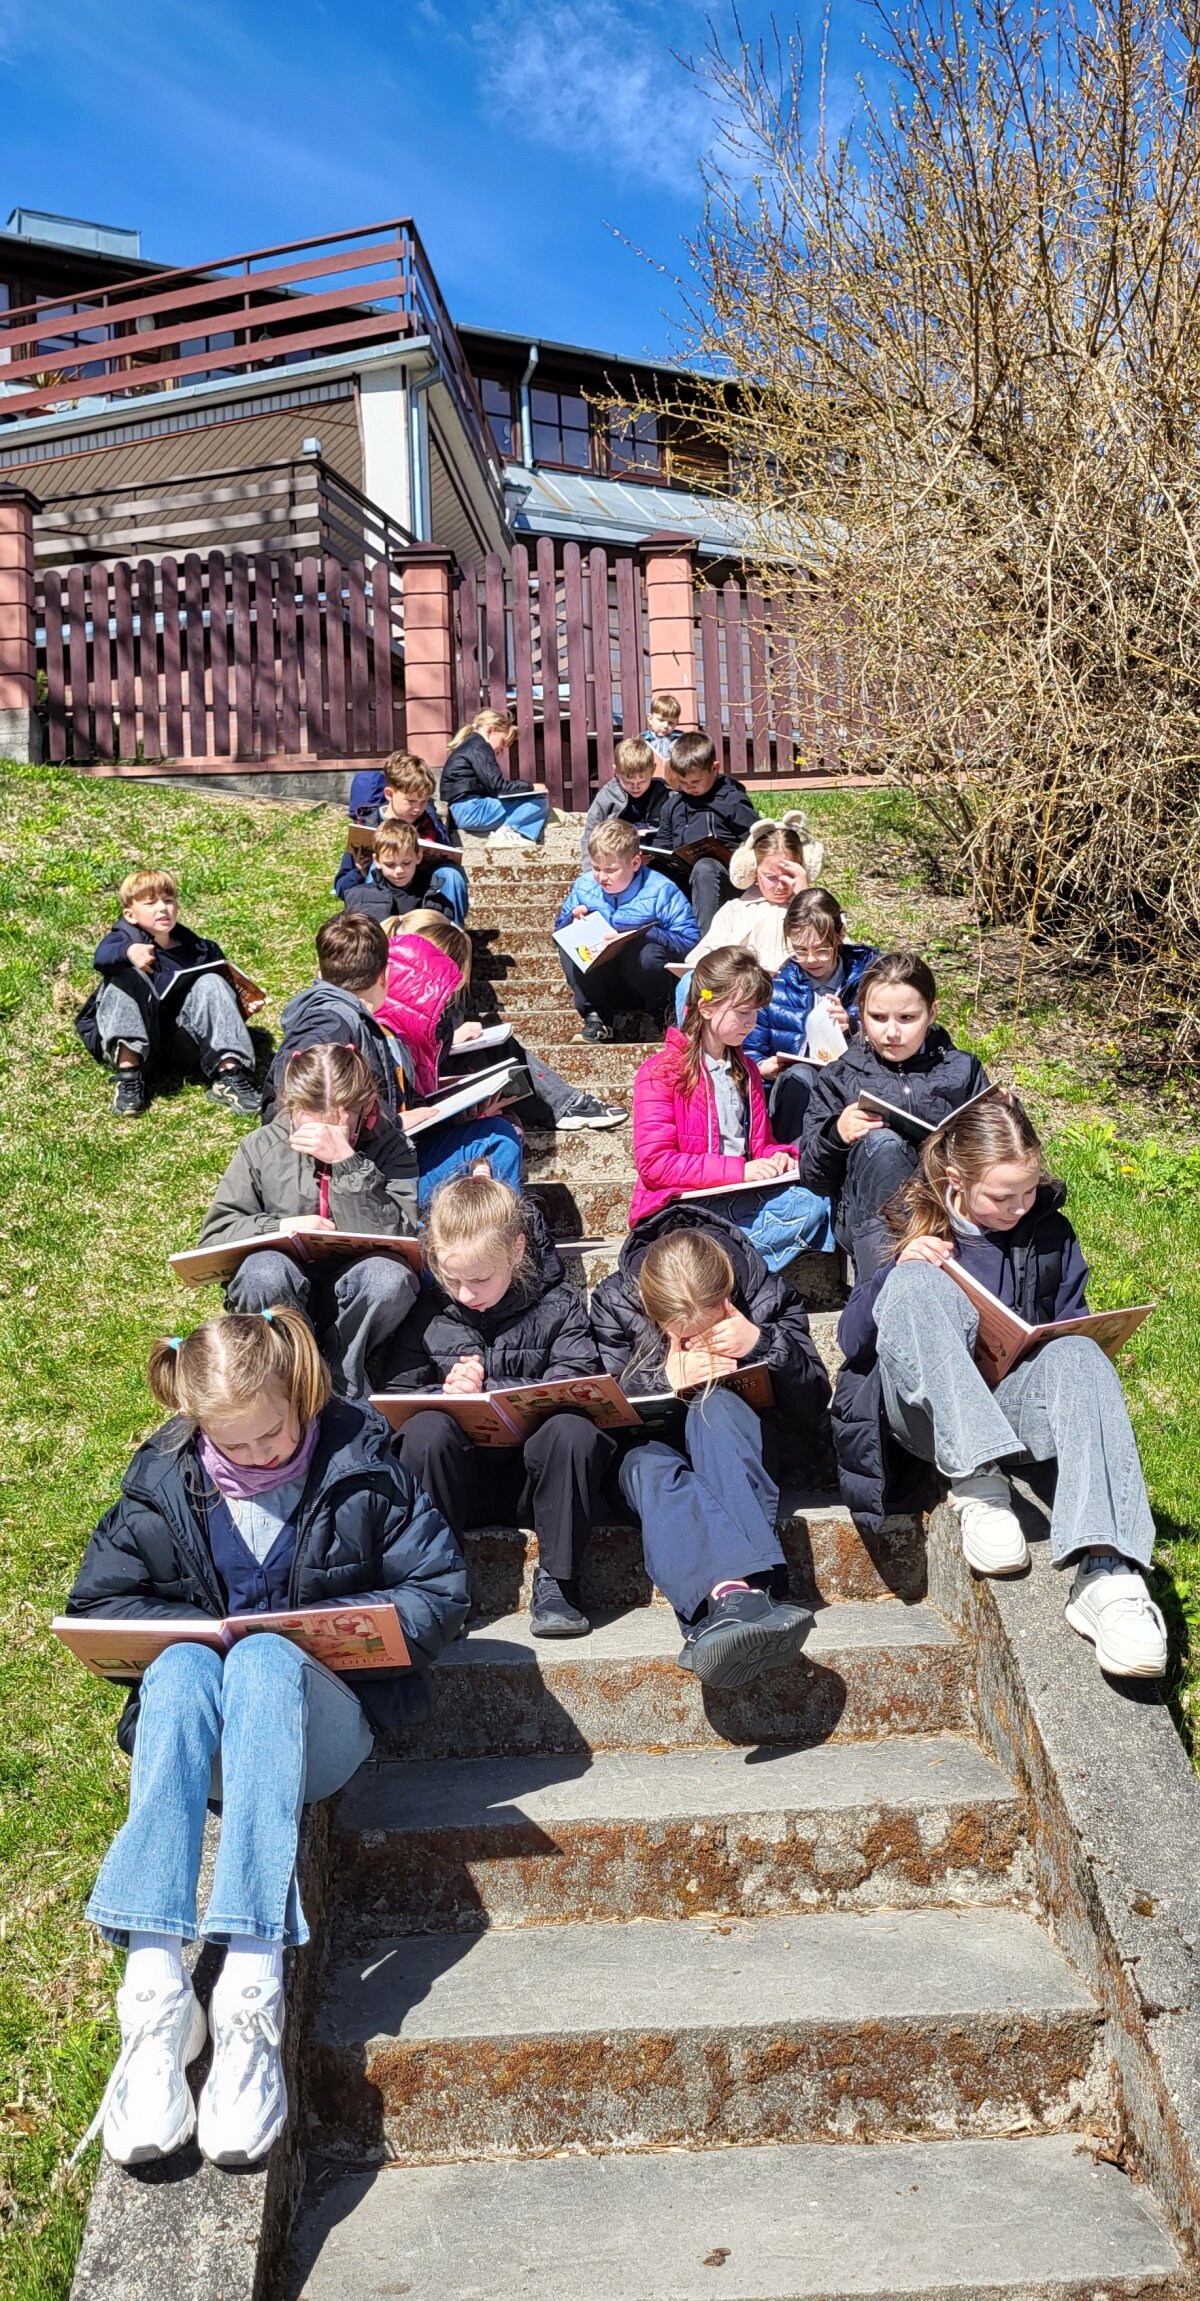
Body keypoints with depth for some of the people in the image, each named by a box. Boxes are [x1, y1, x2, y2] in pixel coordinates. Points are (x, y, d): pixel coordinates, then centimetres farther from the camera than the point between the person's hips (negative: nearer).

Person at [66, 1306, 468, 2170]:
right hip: (199, 1733, 2)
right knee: (181, 1667, -33)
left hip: (320, 1720, -2)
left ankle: (253, 1985, -46)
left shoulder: (359, 1460, -1)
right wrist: (200, 1632, -11)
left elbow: (443, 1593, -1)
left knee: (264, 1658, -36)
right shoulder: (165, 1478, 4)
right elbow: (96, 1604, 7)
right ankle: (155, 1985, -45)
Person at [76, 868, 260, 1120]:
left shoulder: (198, 949, 15)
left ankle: (229, 1076, -29)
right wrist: (128, 951, -44)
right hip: (135, 1041, -2)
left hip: (182, 1041, 2)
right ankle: (129, 1075, -32)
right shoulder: (125, 938, 2)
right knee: (125, 975, -23)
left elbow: (227, 987, 21)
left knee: (210, 983, -17)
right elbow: (102, 957, -21)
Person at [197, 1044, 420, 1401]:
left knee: (390, 1277, -34)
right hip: (278, 1303, 0)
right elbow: (213, 1237, -1)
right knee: (265, 1270, -34)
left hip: (354, 1304, 0)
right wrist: (278, 1227, -20)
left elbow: (396, 1236, -18)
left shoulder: (390, 1145, -5)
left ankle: (341, 1383, -12)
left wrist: (347, 1161, -26)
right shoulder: (262, 1148, -1)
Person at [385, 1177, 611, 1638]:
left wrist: (487, 1390, -17)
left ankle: (556, 1578, -17)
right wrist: (446, 1394, -16)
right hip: (463, 1477, 1)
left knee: (575, 1429, -32)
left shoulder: (557, 1307, 2)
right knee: (426, 1429, -30)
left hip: (537, 1475, -1)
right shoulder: (429, 1313, 7)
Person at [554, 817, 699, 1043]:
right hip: (601, 985, 4)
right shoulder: (584, 886, 2)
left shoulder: (660, 890, -12)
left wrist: (645, 935, -29)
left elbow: (690, 941, -18)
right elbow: (559, 933, 12)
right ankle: (595, 1016, -12)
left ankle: (662, 1014, -6)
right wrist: (572, 920, -12)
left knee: (648, 953, -36)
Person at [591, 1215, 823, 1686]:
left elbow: (813, 1403, -8)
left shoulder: (761, 1291, -9)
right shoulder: (613, 1303, -8)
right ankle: (735, 1593, -67)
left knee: (716, 1408, -35)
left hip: (737, 1451, 0)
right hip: (648, 1448, 0)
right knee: (648, 1466, -37)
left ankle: (724, 1608, -58)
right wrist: (663, 1378, -27)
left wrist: (763, 1342, -26)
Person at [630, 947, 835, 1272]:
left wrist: (777, 1157, 0)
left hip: (739, 1198, 7)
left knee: (813, 1207, -22)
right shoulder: (661, 1072, -2)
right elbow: (654, 1162, -11)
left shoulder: (746, 1071, 21)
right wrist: (738, 1170, -17)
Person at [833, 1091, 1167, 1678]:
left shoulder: (1049, 1231, 10)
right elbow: (852, 1341, 1)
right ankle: (978, 1483, -36)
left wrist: (1079, 1353, -8)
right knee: (916, 1283, -29)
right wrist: (895, 1270, -18)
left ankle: (1104, 1575, -50)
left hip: (1014, 1403, 2)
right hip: (928, 1410, -2)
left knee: (1078, 1355, -33)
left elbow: (1073, 1322, 18)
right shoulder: (912, 1225, 3)